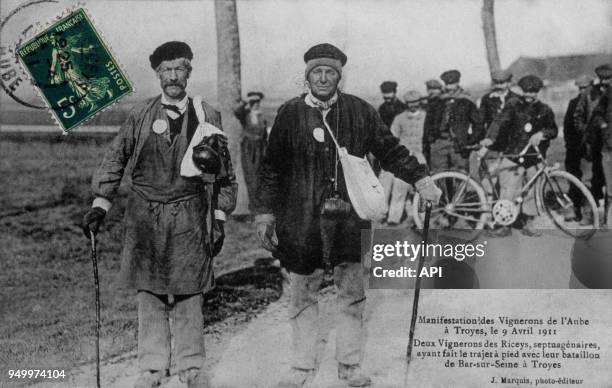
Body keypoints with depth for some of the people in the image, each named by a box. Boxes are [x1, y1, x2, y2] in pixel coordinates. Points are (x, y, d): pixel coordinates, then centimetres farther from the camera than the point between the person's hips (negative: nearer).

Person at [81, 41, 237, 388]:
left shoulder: (208, 116, 5)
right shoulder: (141, 116, 6)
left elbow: (223, 172, 8)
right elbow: (115, 160, 9)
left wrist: (219, 218, 3)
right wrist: (100, 204, 1)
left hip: (189, 217, -1)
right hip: (145, 214, 1)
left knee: (189, 296, 2)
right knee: (149, 294, 5)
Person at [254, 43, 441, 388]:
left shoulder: (359, 111, 3)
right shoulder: (290, 114, 2)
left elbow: (390, 149, 10)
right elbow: (272, 168, 7)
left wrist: (420, 178, 0)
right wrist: (266, 211, 5)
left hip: (349, 216, 0)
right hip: (302, 219, 0)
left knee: (352, 294, 5)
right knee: (303, 295, 9)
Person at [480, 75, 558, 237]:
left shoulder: (544, 110, 10)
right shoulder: (513, 105, 5)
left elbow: (553, 130, 5)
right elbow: (500, 121, -8)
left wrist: (541, 134, -16)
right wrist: (490, 138, -25)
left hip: (535, 158, 2)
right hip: (513, 155, -2)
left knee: (532, 191, 4)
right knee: (508, 191, -6)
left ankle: (529, 224, 18)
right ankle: (505, 225, 3)